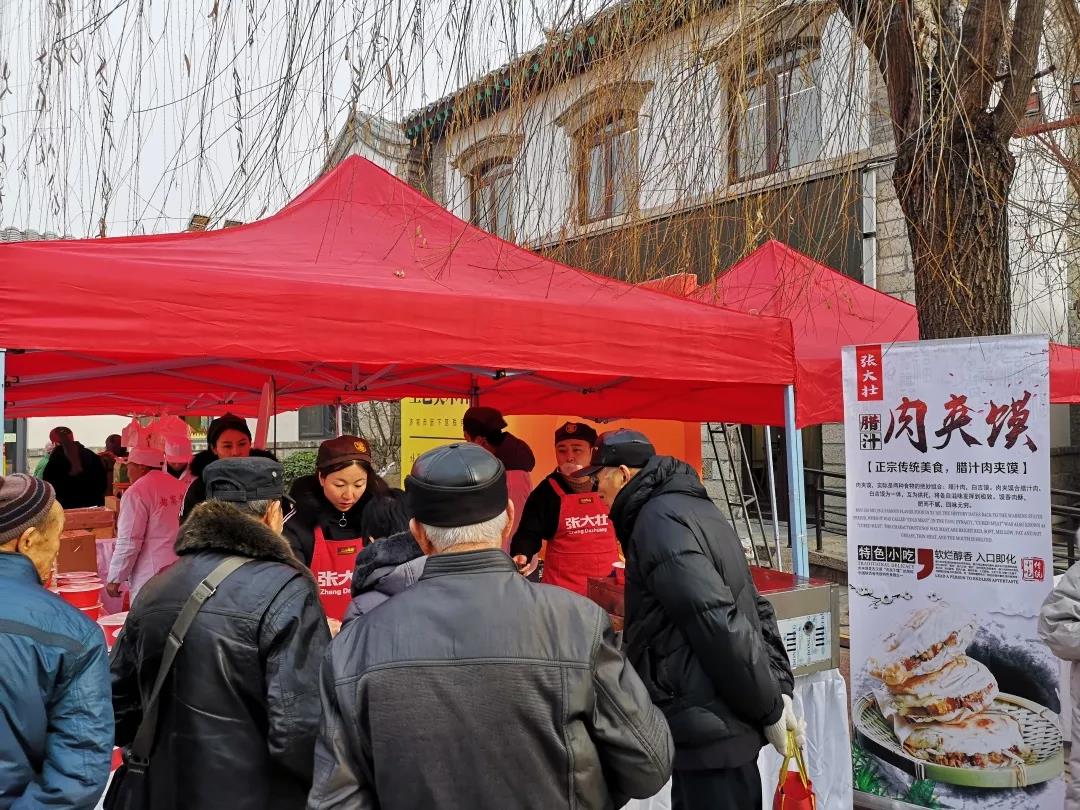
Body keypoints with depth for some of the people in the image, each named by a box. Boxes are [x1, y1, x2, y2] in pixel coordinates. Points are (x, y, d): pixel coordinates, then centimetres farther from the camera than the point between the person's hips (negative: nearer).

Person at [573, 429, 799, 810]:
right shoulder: (692, 507, 13)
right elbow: (755, 608, 14)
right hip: (721, 723, 9)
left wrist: (770, 708, -15)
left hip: (710, 727, -9)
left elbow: (718, 624, -23)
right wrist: (780, 688, 10)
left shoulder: (660, 519, -16)